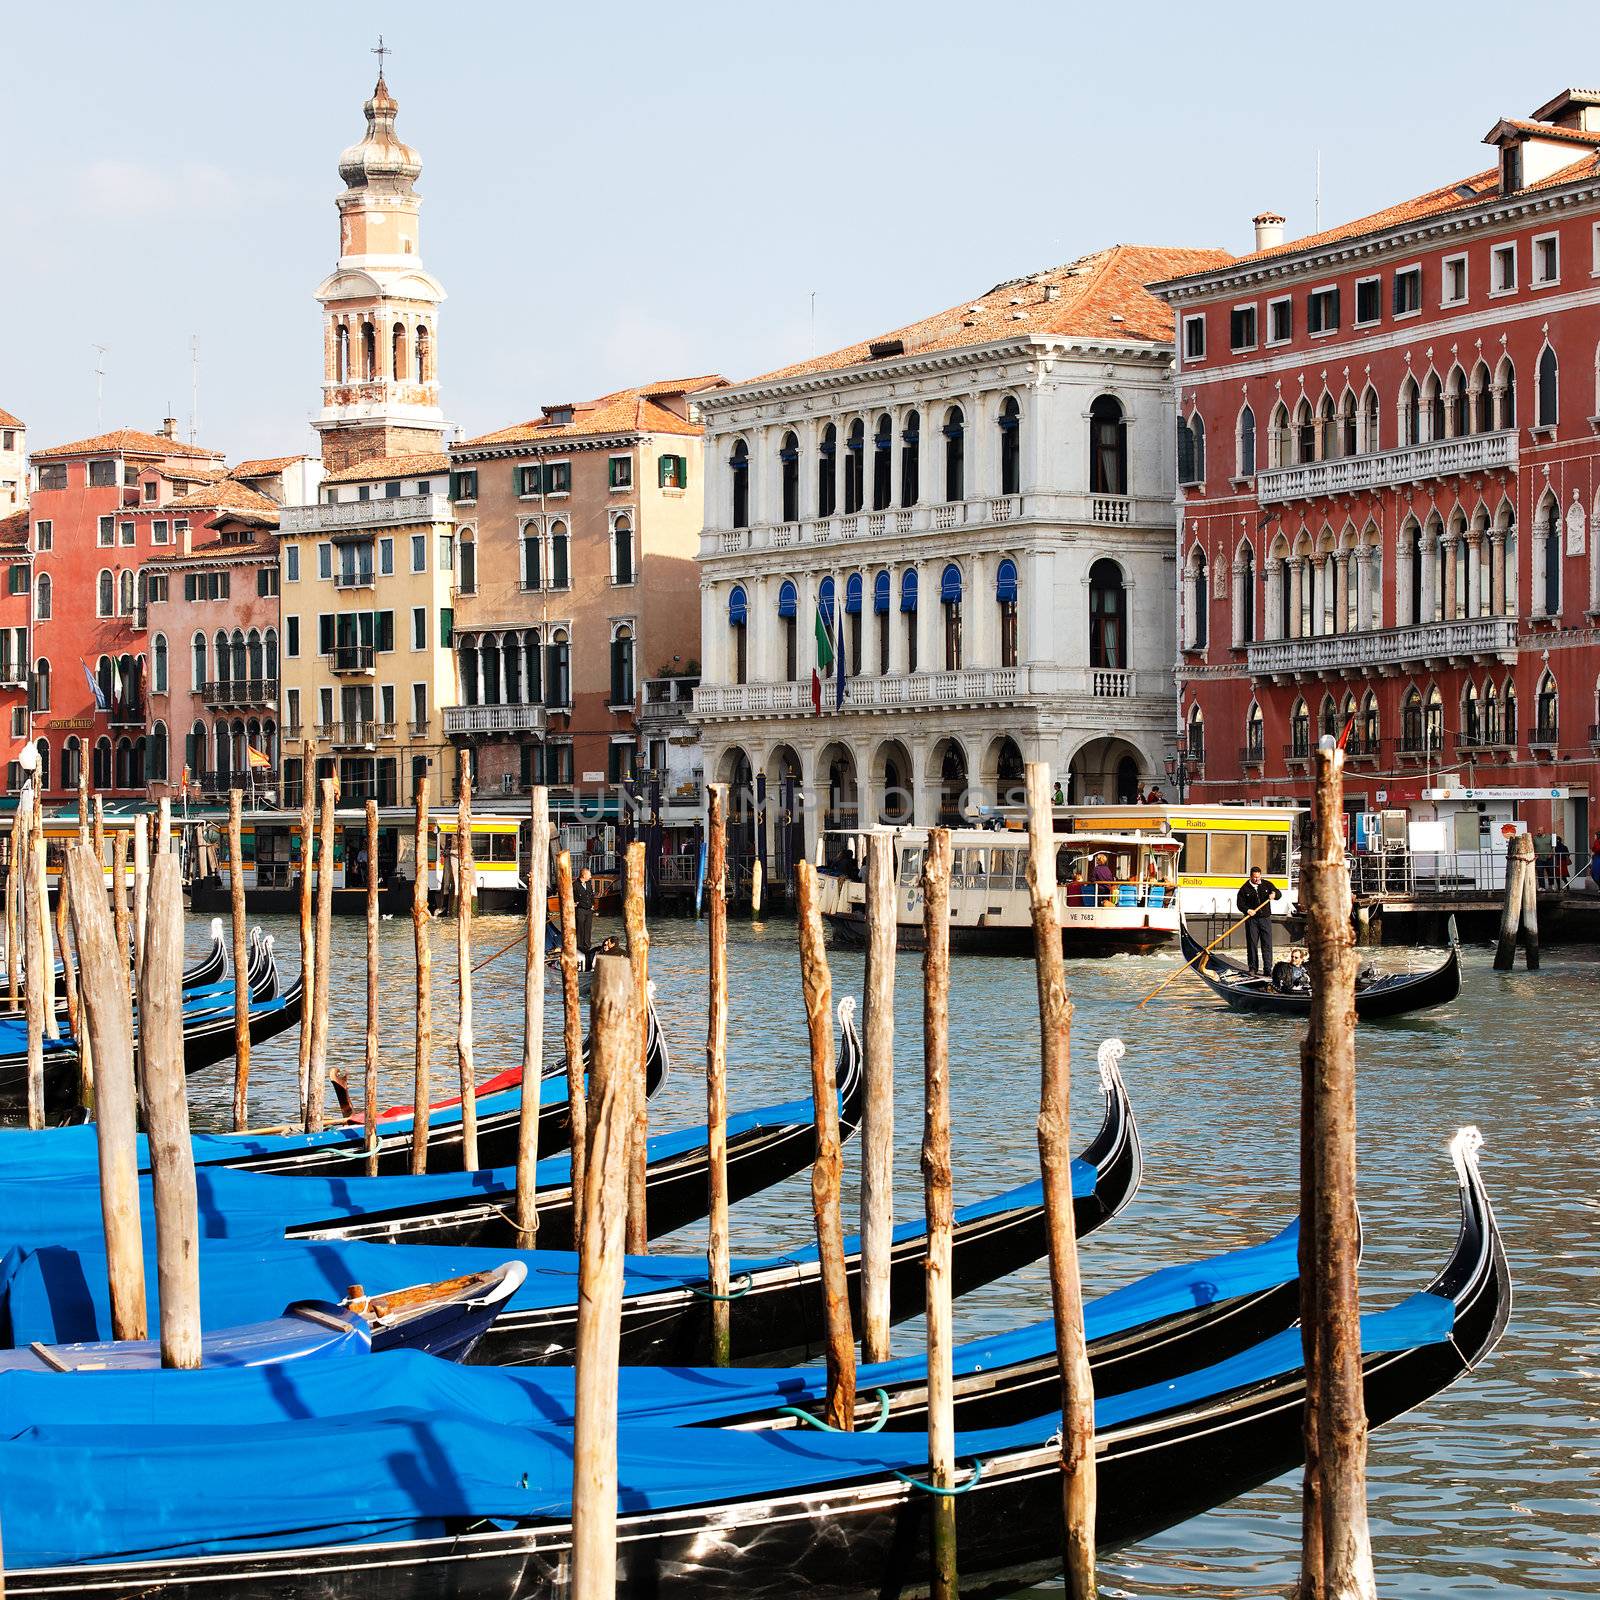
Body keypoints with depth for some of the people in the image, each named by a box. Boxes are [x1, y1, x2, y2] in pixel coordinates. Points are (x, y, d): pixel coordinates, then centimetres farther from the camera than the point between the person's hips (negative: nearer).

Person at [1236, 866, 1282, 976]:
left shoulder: (1267, 885, 8)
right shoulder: (1245, 888, 3)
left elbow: (1279, 893, 7)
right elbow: (1239, 903, 1)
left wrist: (1274, 895, -17)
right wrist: (1247, 910, -18)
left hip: (1265, 918, 1)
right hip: (1251, 920, -1)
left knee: (1267, 944, -3)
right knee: (1252, 944, 2)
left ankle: (1268, 969, -3)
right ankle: (1253, 968, 10)